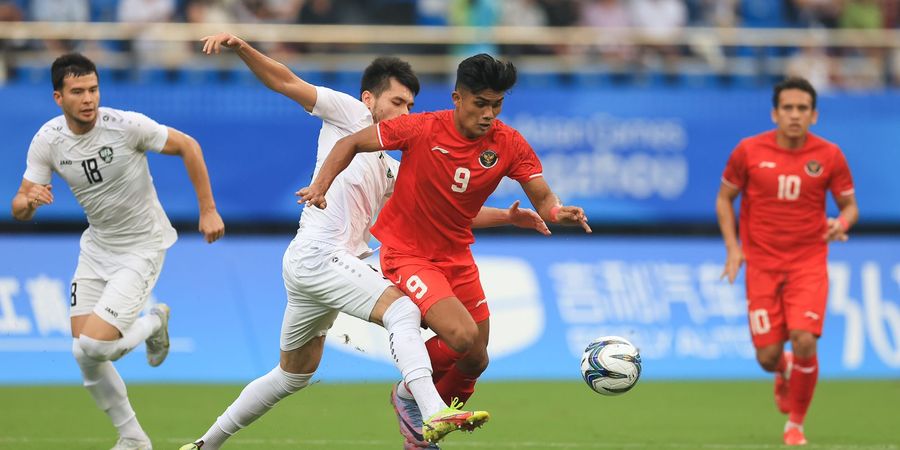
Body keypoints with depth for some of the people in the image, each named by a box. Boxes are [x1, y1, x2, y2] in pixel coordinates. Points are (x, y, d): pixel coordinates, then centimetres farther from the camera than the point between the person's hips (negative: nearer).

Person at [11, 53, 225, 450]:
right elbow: (19, 210, -7)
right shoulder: (47, 141, -9)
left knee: (92, 347, -17)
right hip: (96, 248, 5)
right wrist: (29, 200, -32)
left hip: (143, 248, -5)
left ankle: (154, 322, 15)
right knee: (84, 356, 1)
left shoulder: (127, 126, -22)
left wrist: (208, 210, -9)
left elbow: (187, 147, -10)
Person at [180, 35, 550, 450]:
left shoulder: (391, 172, 25)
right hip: (316, 255, -10)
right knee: (402, 309, -24)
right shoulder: (350, 113, 5)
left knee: (293, 375, 20)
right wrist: (241, 48, -15)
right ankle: (435, 415, -42)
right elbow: (284, 82, 0)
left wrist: (506, 217, 14)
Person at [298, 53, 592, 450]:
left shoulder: (509, 144, -9)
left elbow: (543, 200, -9)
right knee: (462, 336, -25)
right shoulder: (421, 129, -19)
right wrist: (321, 185, -22)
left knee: (475, 361, 9)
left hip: (456, 257, 6)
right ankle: (410, 394, 5)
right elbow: (351, 144, -8)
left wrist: (559, 212, -33)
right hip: (406, 253, -6)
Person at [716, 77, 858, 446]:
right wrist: (732, 247, -3)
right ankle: (784, 374, 37)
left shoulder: (828, 156, -3)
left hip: (808, 263, -1)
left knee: (804, 340, -19)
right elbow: (724, 198, 9)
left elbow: (850, 205, 7)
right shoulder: (749, 151, -4)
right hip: (762, 264, 1)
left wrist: (842, 223, -16)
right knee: (768, 356, -4)